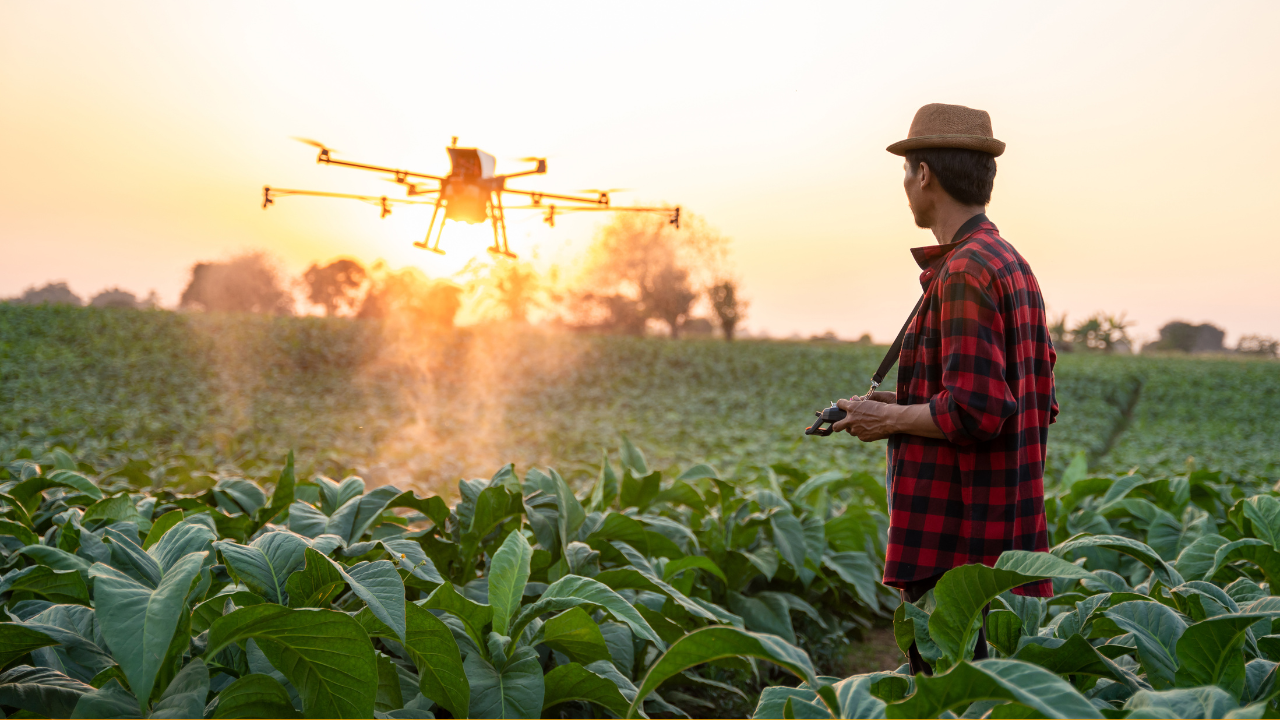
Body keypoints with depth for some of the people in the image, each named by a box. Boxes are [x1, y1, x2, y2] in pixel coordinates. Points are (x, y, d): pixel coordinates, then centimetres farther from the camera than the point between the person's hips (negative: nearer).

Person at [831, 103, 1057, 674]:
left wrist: (889, 420, -8)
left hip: (959, 548, -10)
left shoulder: (964, 272, -16)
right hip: (1008, 536, 10)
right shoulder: (1014, 266, 15)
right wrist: (911, 403, 16)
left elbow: (976, 411, -24)